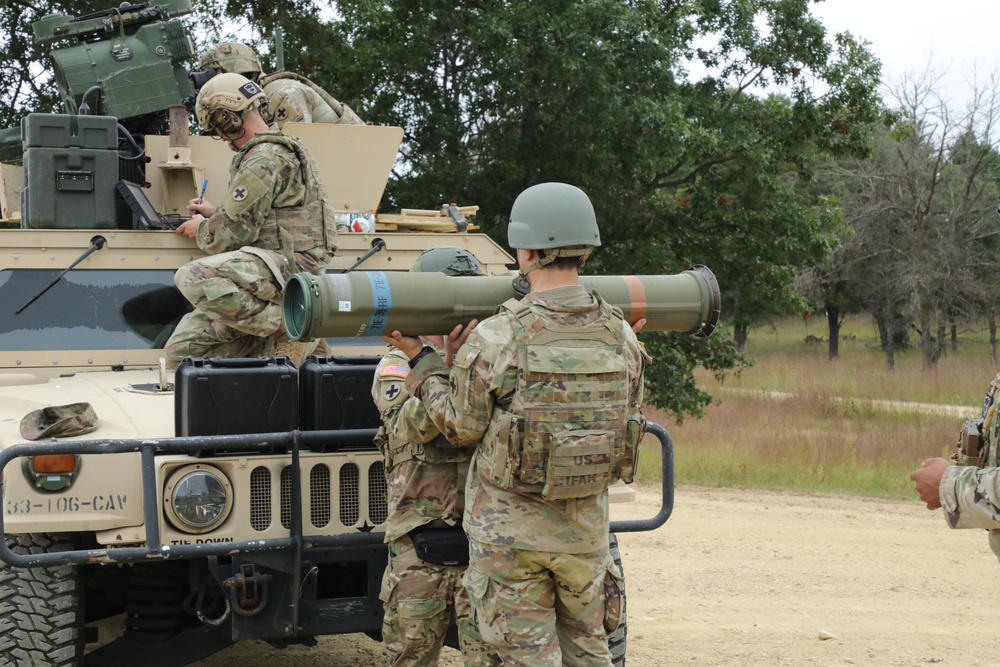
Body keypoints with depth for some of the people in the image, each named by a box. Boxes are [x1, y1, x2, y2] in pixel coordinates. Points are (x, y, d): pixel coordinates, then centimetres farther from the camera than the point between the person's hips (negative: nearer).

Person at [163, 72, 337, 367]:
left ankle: (283, 329, -19)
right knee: (180, 351, 1)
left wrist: (201, 230, 6)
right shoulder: (272, 150, 22)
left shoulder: (265, 159, -12)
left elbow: (235, 232, -14)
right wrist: (215, 215, 33)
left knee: (192, 277, -33)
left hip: (290, 265, -10)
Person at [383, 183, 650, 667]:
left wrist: (420, 360, 6)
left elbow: (461, 426, -5)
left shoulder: (493, 340, -17)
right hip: (585, 529, 4)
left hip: (510, 531, -4)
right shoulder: (620, 336, -3)